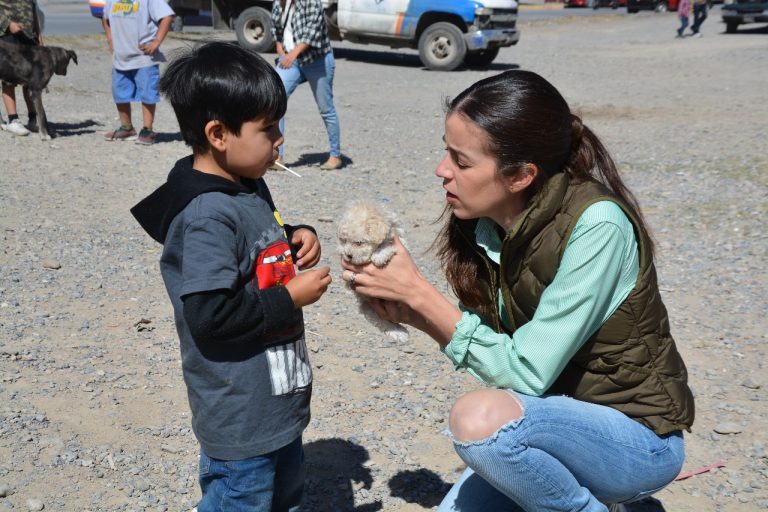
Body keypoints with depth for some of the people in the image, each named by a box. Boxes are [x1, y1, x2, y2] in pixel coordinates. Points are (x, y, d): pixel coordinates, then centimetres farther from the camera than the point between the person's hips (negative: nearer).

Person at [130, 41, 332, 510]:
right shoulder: (207, 215, -25)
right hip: (240, 415, -9)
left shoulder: (250, 188, 4)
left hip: (281, 396, 10)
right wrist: (291, 297, -20)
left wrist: (296, 239, 2)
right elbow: (211, 314, -29)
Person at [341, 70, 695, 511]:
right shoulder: (488, 224, -6)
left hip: (638, 435, -7)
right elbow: (493, 347, 1)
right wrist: (412, 313, -15)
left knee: (481, 417, -32)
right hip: (558, 419, 7)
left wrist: (418, 290, -25)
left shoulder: (594, 225, -27)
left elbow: (526, 372, -27)